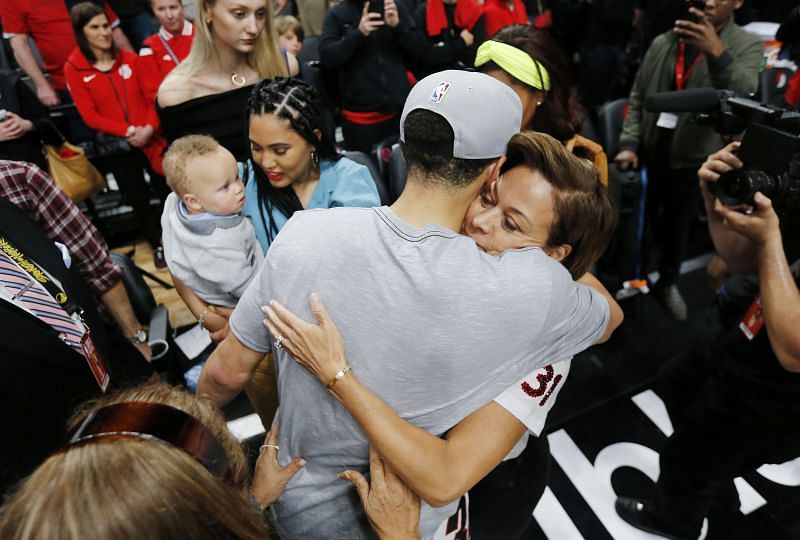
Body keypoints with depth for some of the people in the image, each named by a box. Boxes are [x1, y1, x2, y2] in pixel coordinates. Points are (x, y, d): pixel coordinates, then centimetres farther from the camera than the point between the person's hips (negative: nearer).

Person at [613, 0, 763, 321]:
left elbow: (742, 94, -23)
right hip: (648, 154, 2)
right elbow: (637, 98, 3)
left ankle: (667, 283, 33)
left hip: (691, 162, -2)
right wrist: (629, 143, -10)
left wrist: (718, 53, -38)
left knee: (676, 228, 12)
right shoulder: (662, 43, 3)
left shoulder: (748, 46, -5)